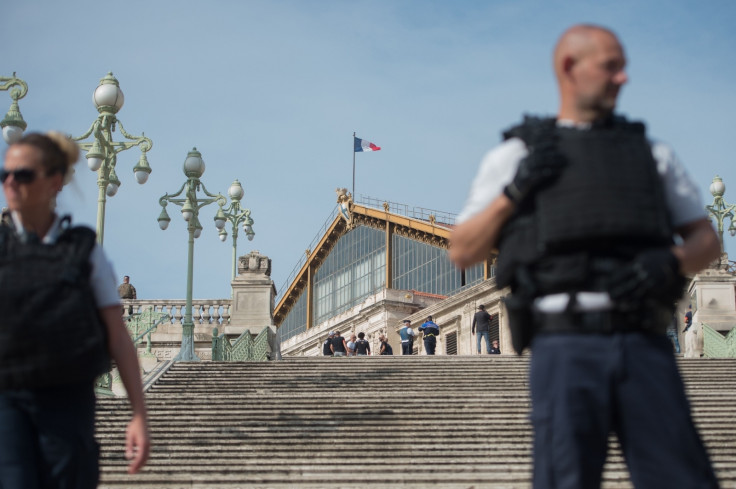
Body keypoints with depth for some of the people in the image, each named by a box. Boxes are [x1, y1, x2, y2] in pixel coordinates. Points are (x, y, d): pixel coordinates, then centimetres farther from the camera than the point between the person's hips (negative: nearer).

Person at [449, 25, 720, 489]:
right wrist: (514, 192, -6)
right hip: (564, 351, -2)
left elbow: (707, 242, 18)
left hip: (644, 349, 2)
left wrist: (668, 264, -7)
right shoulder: (514, 157, 14)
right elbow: (462, 252, 11)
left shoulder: (652, 153, 20)